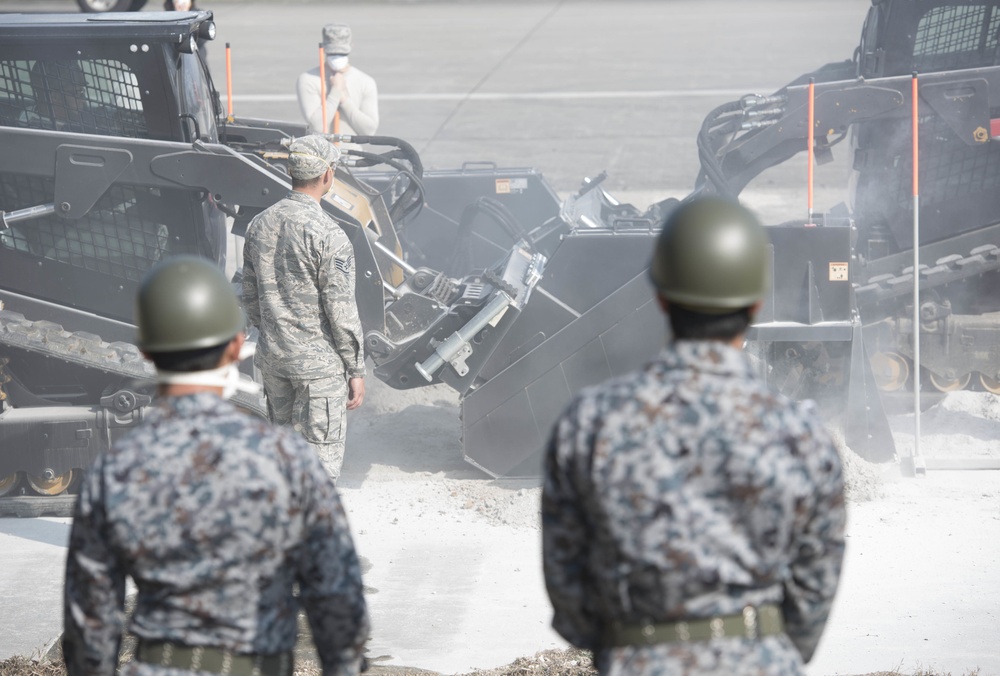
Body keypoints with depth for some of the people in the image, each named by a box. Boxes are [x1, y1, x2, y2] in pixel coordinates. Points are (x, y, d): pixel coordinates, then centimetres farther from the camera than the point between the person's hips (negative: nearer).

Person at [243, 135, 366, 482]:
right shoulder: (327, 235, -18)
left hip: (272, 359, 7)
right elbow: (341, 311, -16)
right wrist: (357, 371, -8)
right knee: (320, 458, 0)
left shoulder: (259, 225, 3)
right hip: (319, 365, -7)